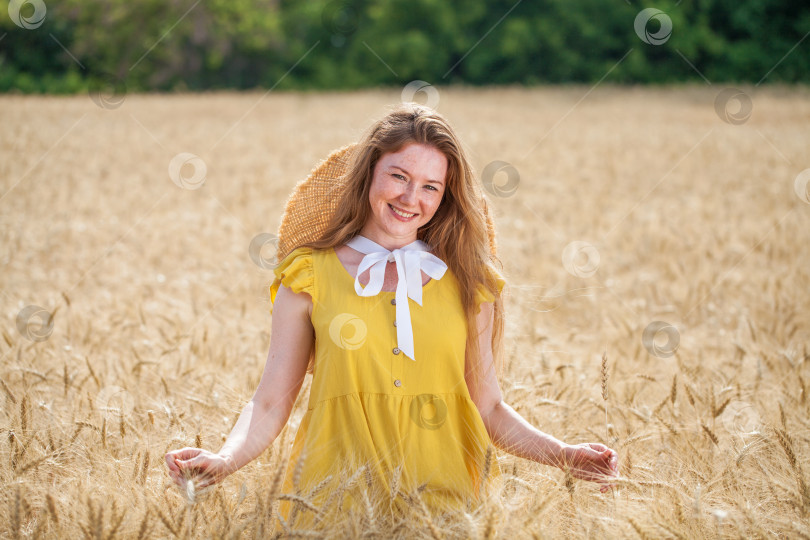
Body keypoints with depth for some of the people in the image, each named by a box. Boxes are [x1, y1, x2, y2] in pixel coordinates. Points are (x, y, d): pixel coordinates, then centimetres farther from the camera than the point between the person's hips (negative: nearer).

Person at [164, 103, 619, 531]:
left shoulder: (467, 282, 7)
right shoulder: (309, 277, 2)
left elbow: (489, 408, 9)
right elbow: (270, 405, 1)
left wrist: (561, 454, -6)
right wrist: (224, 461, -17)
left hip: (444, 503, 1)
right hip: (336, 502, -1)